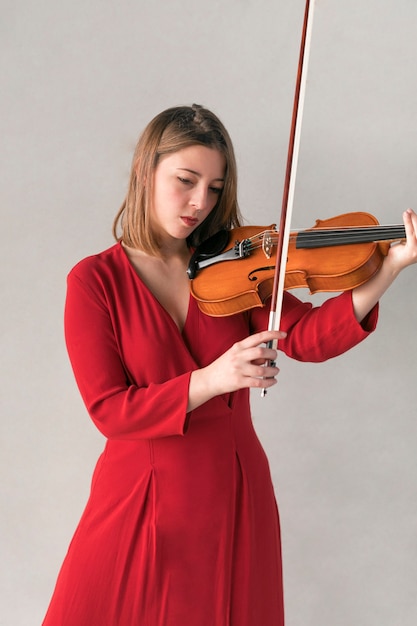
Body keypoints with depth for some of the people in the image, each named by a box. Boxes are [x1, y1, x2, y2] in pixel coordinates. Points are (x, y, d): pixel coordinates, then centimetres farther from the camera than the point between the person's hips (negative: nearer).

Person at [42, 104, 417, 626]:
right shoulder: (95, 281, -7)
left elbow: (306, 337, -15)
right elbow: (108, 410, -14)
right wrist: (209, 381, -28)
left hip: (234, 495, 3)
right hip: (140, 502, -2)